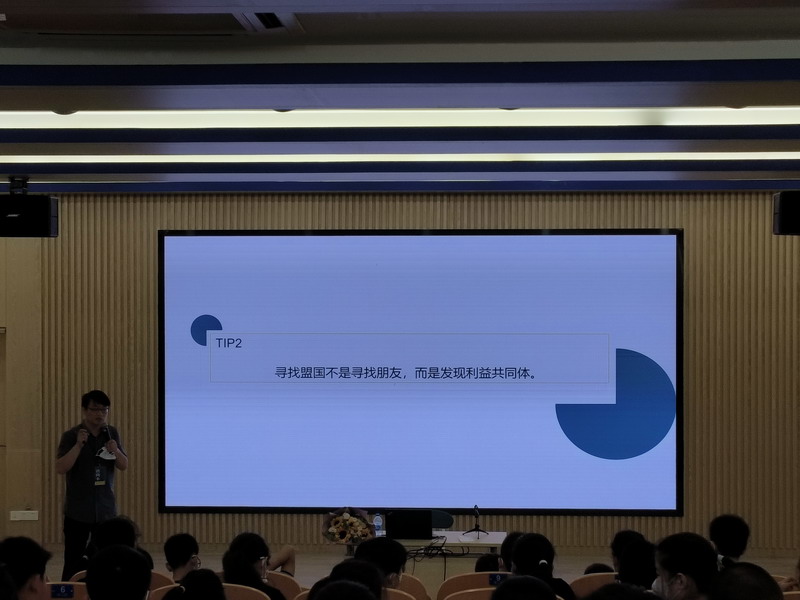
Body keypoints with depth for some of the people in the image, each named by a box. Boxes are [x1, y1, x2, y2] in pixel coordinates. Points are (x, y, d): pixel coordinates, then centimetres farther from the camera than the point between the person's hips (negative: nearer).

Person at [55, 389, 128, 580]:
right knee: (73, 563, -2)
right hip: (78, 511, -3)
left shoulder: (112, 433, 7)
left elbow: (124, 466, 10)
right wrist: (78, 445, -22)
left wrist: (115, 451, -11)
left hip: (106, 509, 3)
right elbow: (60, 468, -13)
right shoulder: (71, 435, -5)